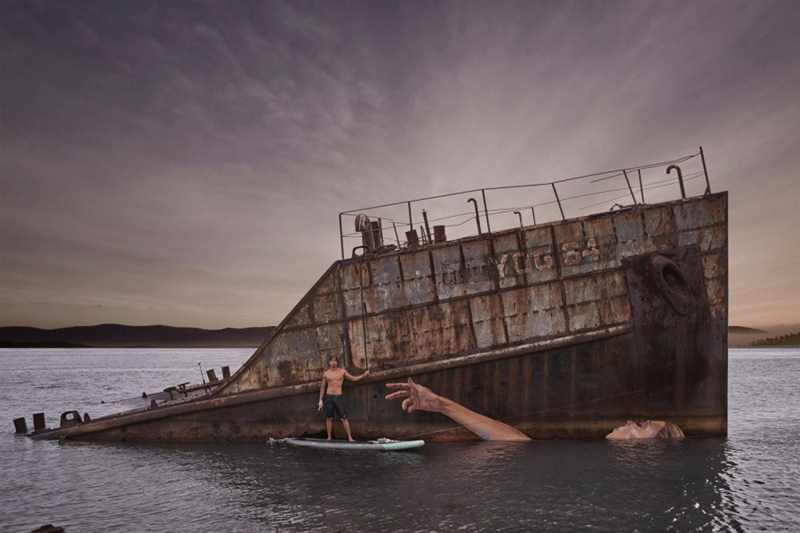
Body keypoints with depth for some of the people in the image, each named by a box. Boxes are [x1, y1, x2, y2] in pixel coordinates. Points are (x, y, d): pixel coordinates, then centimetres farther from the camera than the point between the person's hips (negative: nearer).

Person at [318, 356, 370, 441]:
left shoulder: (342, 371, 3)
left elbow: (353, 378, 4)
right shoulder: (326, 373, 4)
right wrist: (320, 400, 6)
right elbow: (322, 387, 10)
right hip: (328, 397, 1)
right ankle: (329, 437, 13)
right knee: (329, 418, 2)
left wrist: (363, 375, -10)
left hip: (338, 397, -1)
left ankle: (350, 437, -3)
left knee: (344, 418, -5)